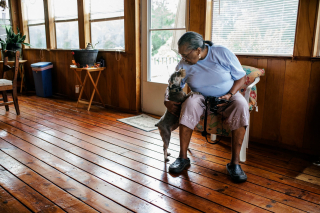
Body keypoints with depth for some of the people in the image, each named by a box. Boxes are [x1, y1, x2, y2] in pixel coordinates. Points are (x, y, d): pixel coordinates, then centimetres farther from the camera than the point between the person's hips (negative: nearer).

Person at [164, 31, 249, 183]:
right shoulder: (184, 64, -5)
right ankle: (183, 157, -24)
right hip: (201, 97, 1)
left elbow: (241, 77, -5)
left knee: (241, 105, -34)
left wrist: (230, 95, -21)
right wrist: (167, 100, -19)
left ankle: (235, 163, -28)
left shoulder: (223, 53, -12)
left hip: (228, 96, -1)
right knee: (189, 103, -34)